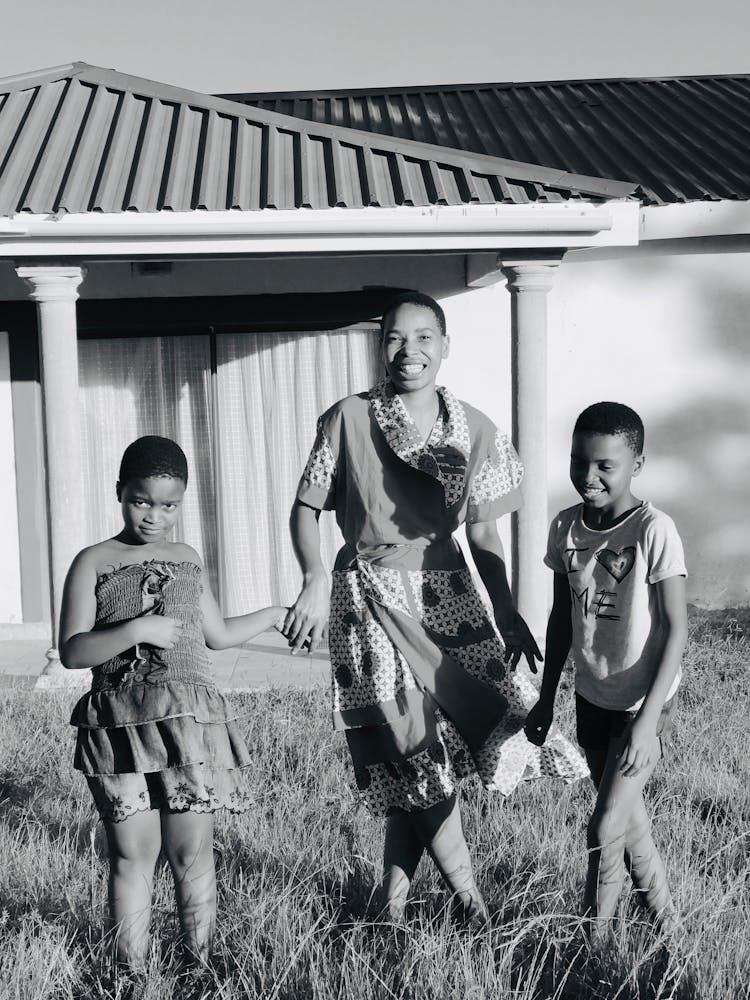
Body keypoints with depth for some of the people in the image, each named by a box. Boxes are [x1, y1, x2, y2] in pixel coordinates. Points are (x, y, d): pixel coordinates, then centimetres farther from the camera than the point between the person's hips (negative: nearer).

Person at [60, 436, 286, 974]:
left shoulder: (188, 559, 15)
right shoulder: (94, 563, 3)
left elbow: (218, 634, 26)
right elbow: (72, 651, -7)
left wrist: (279, 613, 29)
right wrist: (136, 630, -18)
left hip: (191, 722, 3)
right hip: (120, 723, -3)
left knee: (193, 854, 2)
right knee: (133, 855, -2)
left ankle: (200, 964, 10)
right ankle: (131, 973, 7)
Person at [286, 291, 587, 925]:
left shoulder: (474, 430, 5)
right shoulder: (349, 419, -3)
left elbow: (483, 530, 9)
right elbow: (306, 509, 0)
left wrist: (506, 613, 4)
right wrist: (315, 580, -17)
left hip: (447, 592, 3)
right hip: (372, 598, -3)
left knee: (411, 764, 0)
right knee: (417, 754, -7)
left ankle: (395, 898, 19)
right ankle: (468, 897, 9)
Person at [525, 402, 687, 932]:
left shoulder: (654, 530, -20)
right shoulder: (565, 527, -3)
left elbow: (677, 629, -18)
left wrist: (647, 721, -21)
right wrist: (546, 700, 12)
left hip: (644, 706, -6)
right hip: (592, 701, 6)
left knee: (605, 829, -8)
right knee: (628, 817, 18)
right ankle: (665, 918, 37)